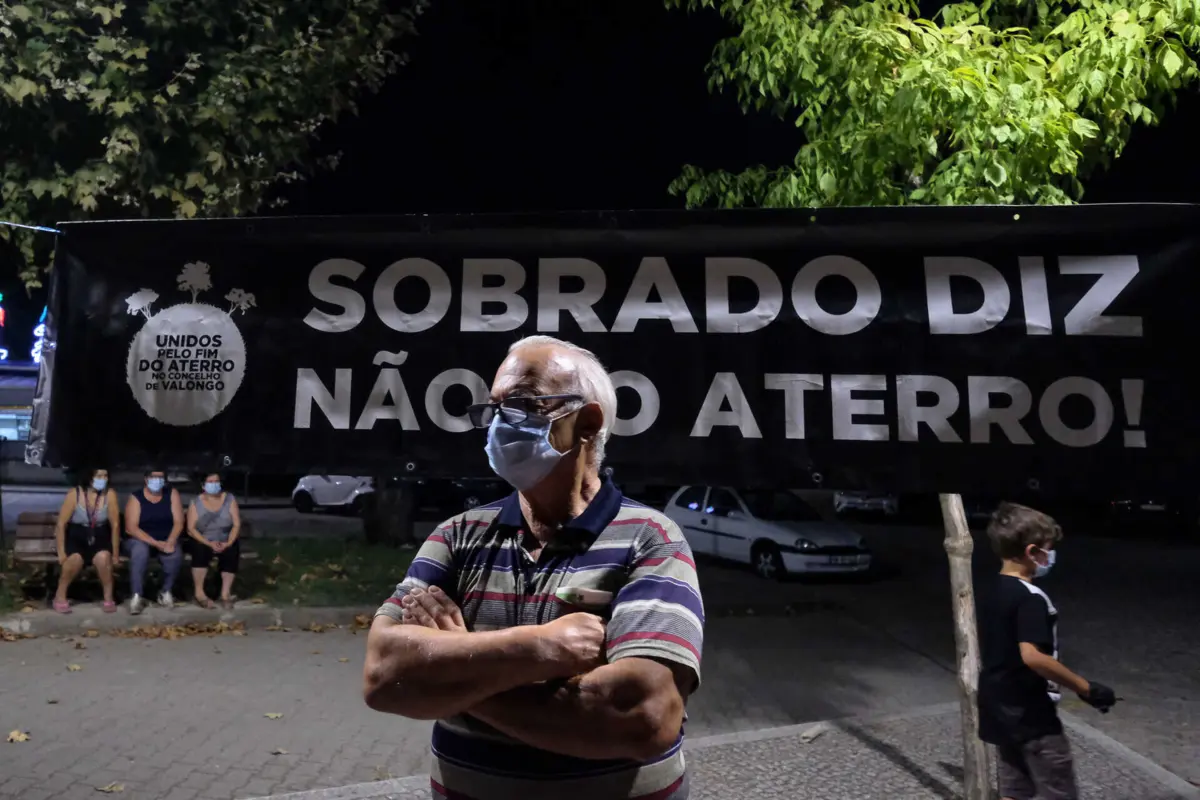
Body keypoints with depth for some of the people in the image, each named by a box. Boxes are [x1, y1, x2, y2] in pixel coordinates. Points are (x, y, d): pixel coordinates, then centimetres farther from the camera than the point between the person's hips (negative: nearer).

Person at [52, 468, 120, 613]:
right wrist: (61, 552, -14)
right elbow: (61, 524, -8)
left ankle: (109, 598, -13)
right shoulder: (74, 494, -11)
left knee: (103, 557, -32)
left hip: (100, 537, 1)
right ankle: (60, 596, -7)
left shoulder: (110, 495, -9)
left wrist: (115, 553, -5)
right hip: (76, 536, 0)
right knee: (75, 559, -33)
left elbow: (115, 525, -6)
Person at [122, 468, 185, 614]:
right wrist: (155, 543, -26)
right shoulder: (136, 498, -8)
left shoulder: (172, 494, -1)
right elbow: (131, 528, -16)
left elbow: (179, 522, -6)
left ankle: (166, 592, -7)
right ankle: (136, 597, -27)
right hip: (140, 540, -1)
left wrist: (170, 542, -24)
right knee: (140, 551, -36)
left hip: (166, 540, 1)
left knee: (175, 554, -30)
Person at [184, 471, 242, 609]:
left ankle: (225, 593, -21)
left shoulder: (230, 499, -3)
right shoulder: (195, 502, -7)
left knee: (232, 552, -29)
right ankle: (199, 593, -22)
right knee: (201, 550, -33)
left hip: (224, 541, 1)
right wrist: (209, 543, -25)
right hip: (202, 541, -1)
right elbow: (191, 529, -12)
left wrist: (228, 543, -22)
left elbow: (236, 524, -6)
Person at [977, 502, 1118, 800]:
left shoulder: (992, 594, 7)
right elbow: (1032, 656, -30)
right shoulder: (1030, 598, -21)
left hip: (1002, 712, 8)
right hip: (1031, 716, -8)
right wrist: (1086, 688, -22)